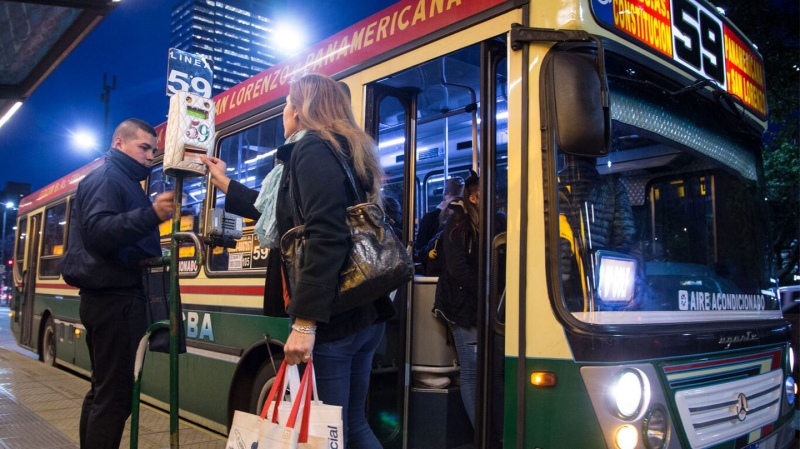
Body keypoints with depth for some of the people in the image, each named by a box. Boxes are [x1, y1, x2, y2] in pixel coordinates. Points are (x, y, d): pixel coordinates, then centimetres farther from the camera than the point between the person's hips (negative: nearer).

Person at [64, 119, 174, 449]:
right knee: (115, 394, -8)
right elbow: (99, 231, -27)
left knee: (102, 390, 17)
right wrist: (151, 215, -38)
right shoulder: (107, 178, -8)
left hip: (111, 298, 11)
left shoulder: (122, 182, 23)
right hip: (116, 299, -11)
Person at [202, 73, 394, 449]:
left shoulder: (312, 150, -8)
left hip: (332, 319, -9)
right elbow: (278, 211, 34)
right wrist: (223, 183, 44)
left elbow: (326, 239, -23)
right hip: (365, 314, 10)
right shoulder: (341, 151, 22)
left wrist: (305, 322, -25)